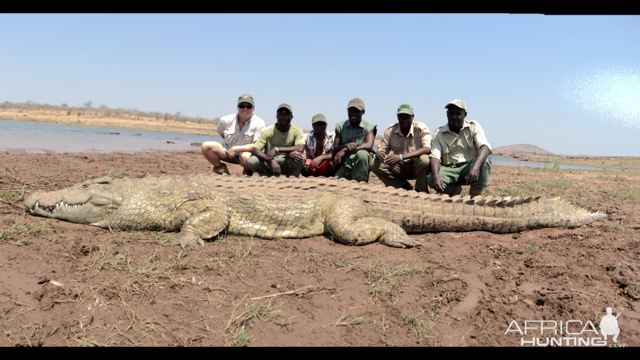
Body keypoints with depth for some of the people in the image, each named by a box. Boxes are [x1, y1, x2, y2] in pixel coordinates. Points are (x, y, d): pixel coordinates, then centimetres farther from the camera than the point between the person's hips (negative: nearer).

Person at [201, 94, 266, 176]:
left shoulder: (259, 123, -18)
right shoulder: (226, 120, -6)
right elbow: (221, 133, 16)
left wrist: (235, 148, -25)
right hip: (228, 151, 4)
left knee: (245, 156, -40)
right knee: (206, 146, -15)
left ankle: (247, 173, -3)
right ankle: (220, 168, 8)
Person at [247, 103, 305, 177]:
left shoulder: (297, 130, -8)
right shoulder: (267, 131, -9)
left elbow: (300, 149, -26)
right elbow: (254, 150, -20)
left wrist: (276, 149, -31)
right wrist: (271, 161, -37)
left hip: (289, 166, 0)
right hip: (270, 164, 1)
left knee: (299, 157, -32)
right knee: (251, 161, -26)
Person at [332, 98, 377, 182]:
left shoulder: (368, 127, -1)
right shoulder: (340, 127, 9)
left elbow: (369, 146, -19)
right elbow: (335, 148, 3)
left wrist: (344, 150, -23)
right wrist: (346, 145, -21)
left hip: (362, 163, -2)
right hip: (345, 162, 2)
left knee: (362, 153, -36)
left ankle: (361, 182, -16)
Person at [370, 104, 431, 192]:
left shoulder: (421, 128, -14)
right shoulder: (390, 130, -3)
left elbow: (427, 149, -29)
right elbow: (381, 149, -2)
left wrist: (400, 157, -41)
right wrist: (379, 154, -32)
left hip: (417, 167, -3)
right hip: (400, 167, 3)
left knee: (423, 159, -37)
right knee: (374, 164, -18)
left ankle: (421, 190, -10)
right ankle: (405, 186, -6)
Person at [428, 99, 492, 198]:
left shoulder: (473, 126, 0)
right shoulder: (439, 133, 2)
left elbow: (485, 147, -17)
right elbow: (434, 157, -11)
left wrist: (475, 167, -39)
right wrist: (436, 176, -34)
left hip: (469, 167, 0)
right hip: (449, 169, 0)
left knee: (484, 160, -33)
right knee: (431, 180, -31)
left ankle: (475, 196, -19)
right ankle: (455, 189, 3)